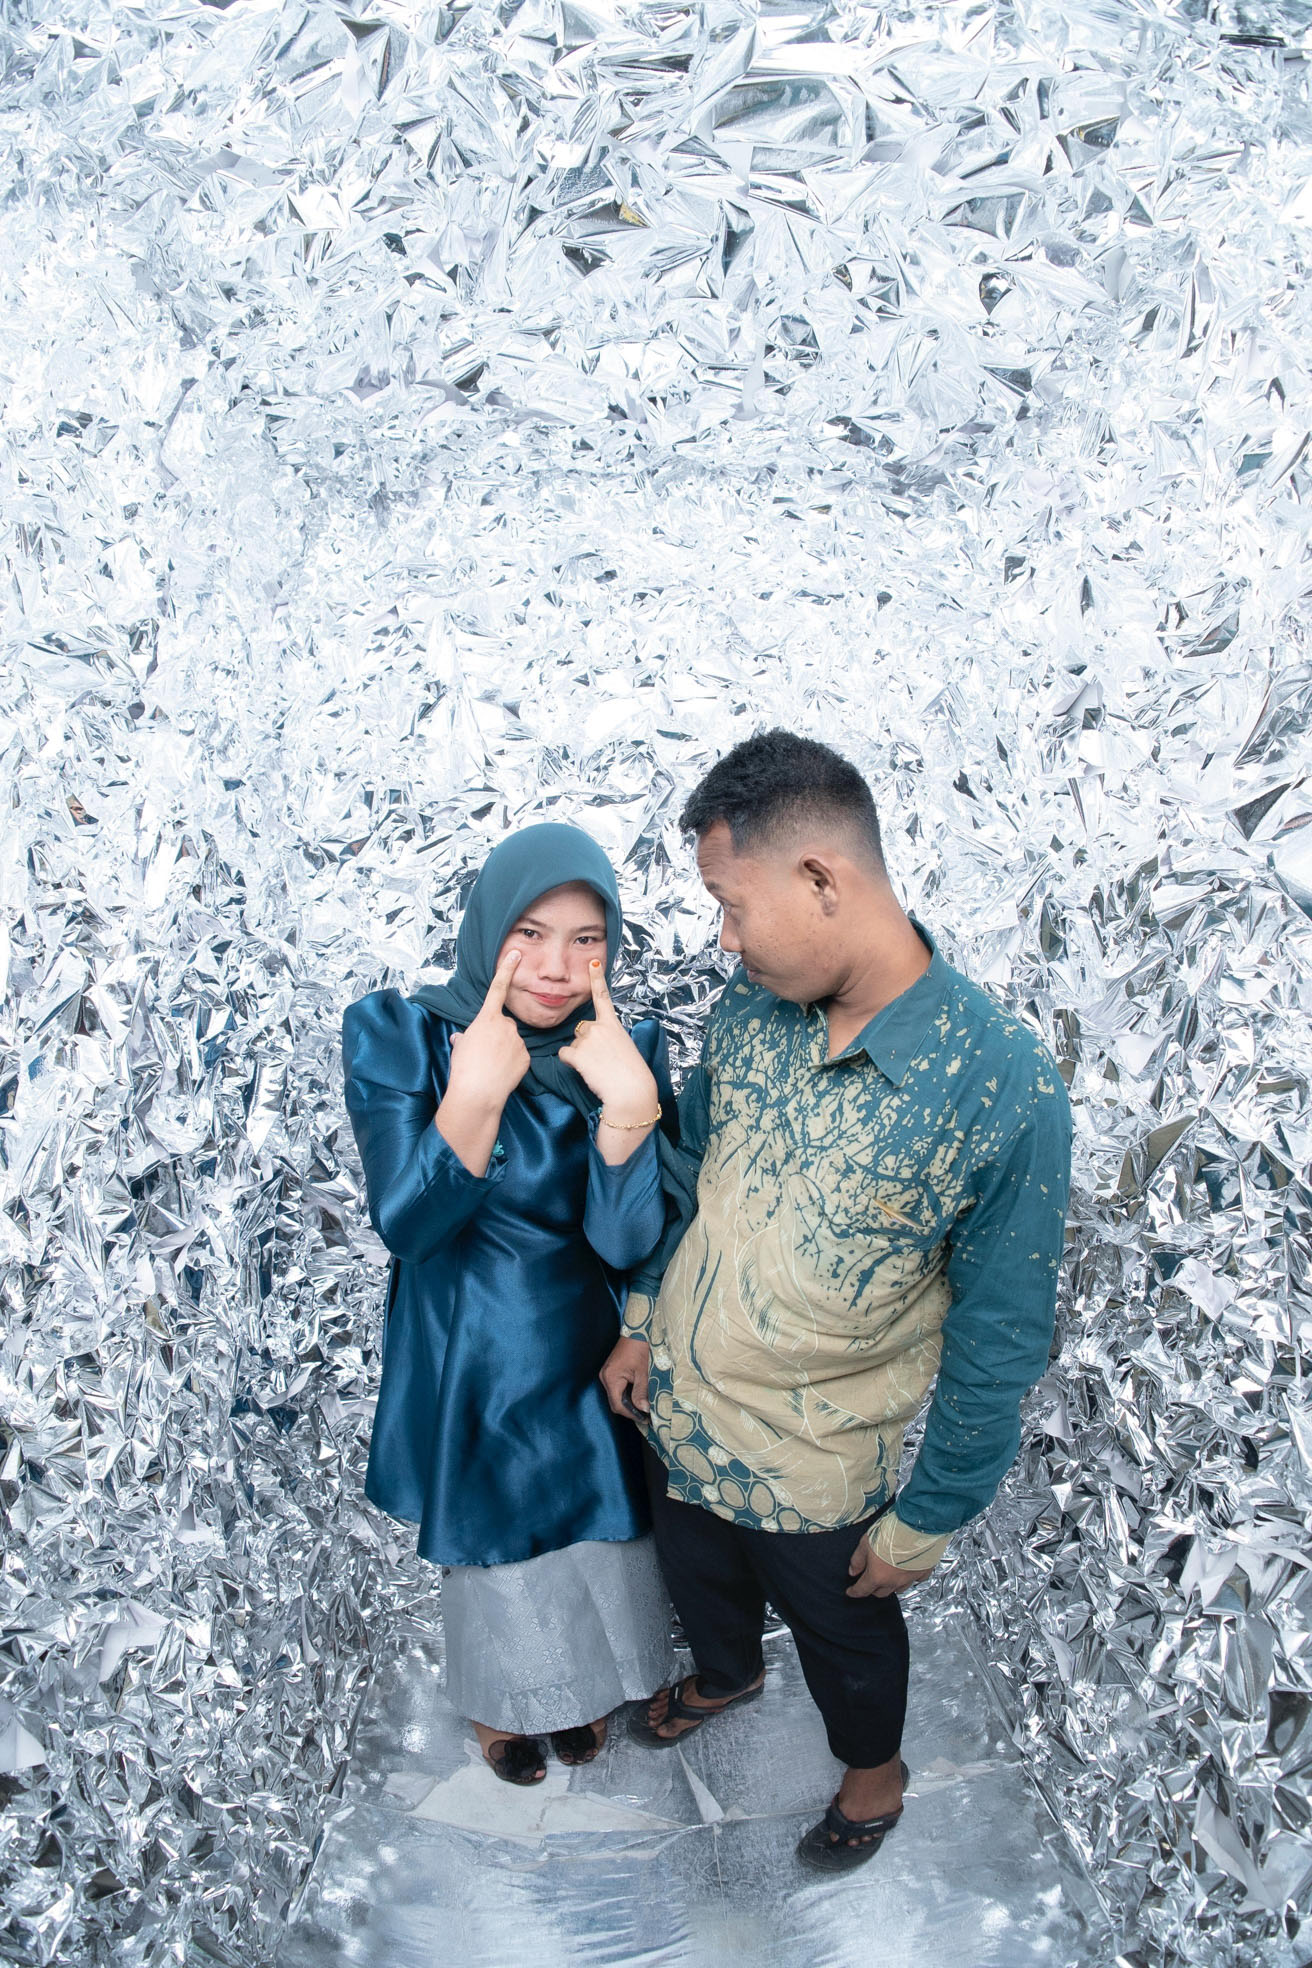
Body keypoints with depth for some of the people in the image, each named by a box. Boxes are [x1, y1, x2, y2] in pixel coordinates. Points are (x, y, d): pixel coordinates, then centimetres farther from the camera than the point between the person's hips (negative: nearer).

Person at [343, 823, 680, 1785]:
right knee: (497, 1546, 22)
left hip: (594, 1364, 2)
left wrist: (629, 1104, -35)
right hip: (471, 1367, -1)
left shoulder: (630, 1053, -13)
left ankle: (585, 1681, 57)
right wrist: (474, 1099, -38)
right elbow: (407, 1225, -24)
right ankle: (501, 1703, 55)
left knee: (599, 1543, 23)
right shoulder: (400, 1034, -17)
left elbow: (627, 1240, -20)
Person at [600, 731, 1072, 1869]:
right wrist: (641, 1324, 7)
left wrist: (926, 1521, -11)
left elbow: (1000, 1342, -19)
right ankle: (725, 1676, 65)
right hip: (675, 1411, 5)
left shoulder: (1004, 1089, -30)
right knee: (698, 1580, 32)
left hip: (818, 1474, -4)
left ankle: (874, 1770, 58)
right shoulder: (751, 1006, -13)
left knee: (845, 1633, 25)